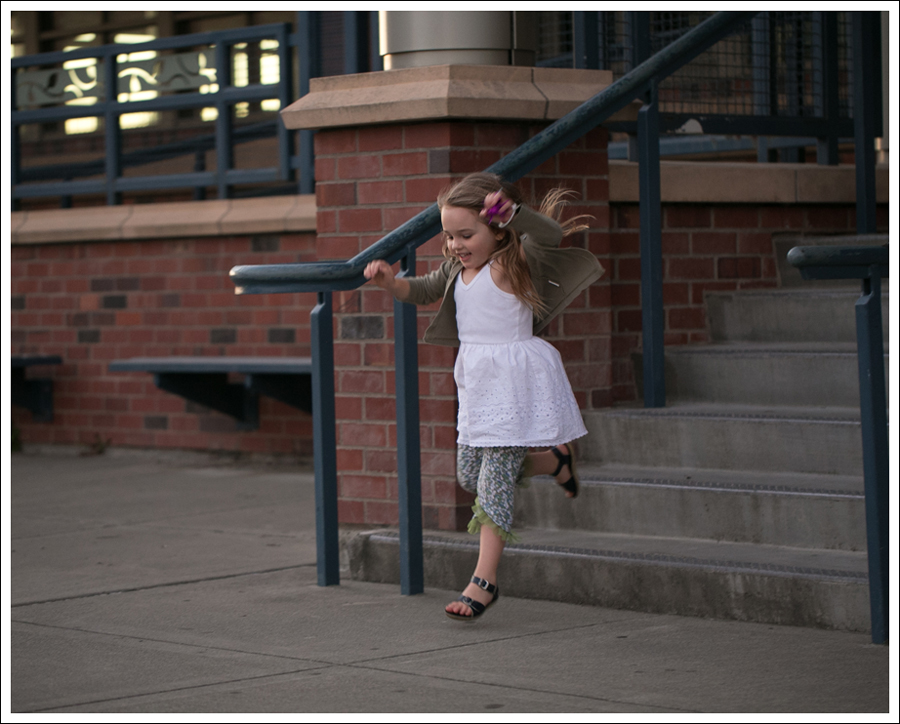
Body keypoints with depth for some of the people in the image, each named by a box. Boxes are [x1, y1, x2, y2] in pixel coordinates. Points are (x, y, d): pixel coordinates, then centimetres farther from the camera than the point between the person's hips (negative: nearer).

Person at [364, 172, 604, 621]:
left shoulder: (515, 262, -12)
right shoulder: (457, 270, 11)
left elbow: (552, 235, -27)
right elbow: (422, 290, 21)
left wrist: (511, 209, -41)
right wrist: (389, 282, 1)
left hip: (514, 381, -8)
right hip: (477, 382, 8)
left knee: (494, 481, -8)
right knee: (469, 475, 14)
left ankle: (484, 581, -5)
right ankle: (553, 462, 34)